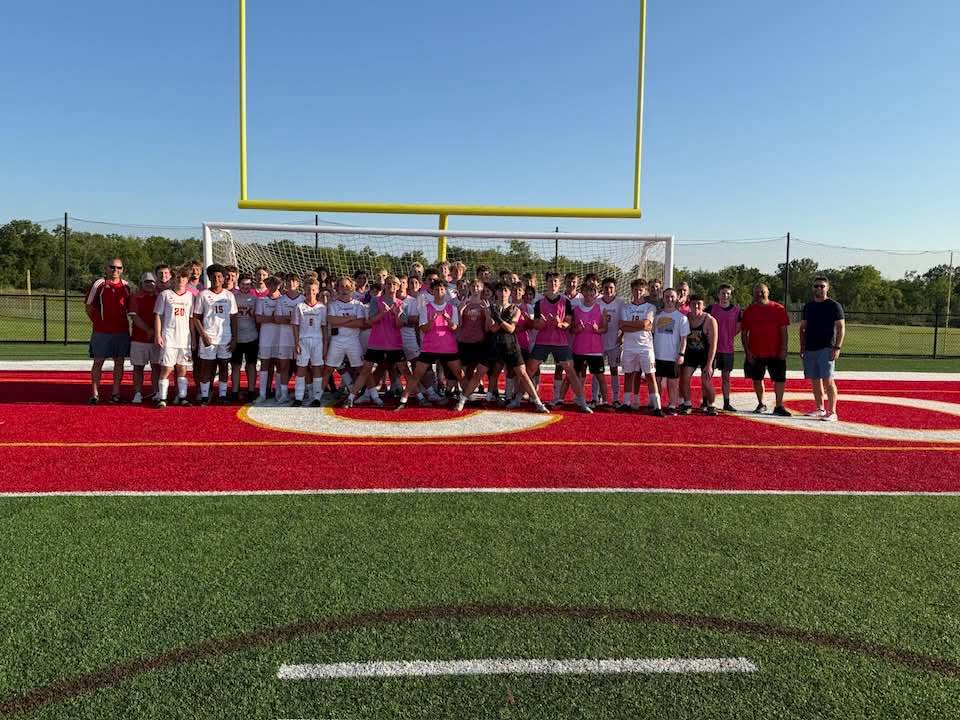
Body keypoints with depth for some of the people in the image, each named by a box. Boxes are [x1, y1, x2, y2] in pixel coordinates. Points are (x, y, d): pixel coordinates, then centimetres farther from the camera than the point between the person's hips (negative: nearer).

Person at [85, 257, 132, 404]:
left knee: (119, 362, 6)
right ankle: (95, 393, 6)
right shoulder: (99, 284, -1)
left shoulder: (126, 286, 9)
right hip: (101, 331, -3)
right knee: (98, 362, 1)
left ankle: (116, 393, 14)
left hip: (122, 330, 3)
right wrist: (98, 322, 0)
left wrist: (128, 324, 9)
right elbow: (89, 306, 3)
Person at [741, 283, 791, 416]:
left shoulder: (778, 309, 0)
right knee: (757, 379, 9)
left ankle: (779, 406, 6)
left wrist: (783, 349, -9)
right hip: (755, 353, 2)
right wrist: (747, 351, -2)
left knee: (780, 379, -3)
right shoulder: (749, 311, 4)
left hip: (775, 353, -2)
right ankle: (761, 404, 24)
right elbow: (744, 333, 6)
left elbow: (783, 330, -1)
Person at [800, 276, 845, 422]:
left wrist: (837, 347, -14)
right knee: (815, 380, 10)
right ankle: (820, 409, 20)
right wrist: (802, 347, 10)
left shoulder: (834, 306, -2)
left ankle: (832, 412, -8)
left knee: (828, 380, -10)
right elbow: (803, 328, 19)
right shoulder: (808, 306, 14)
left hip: (826, 349, -6)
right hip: (810, 349, 6)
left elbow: (841, 328, -5)